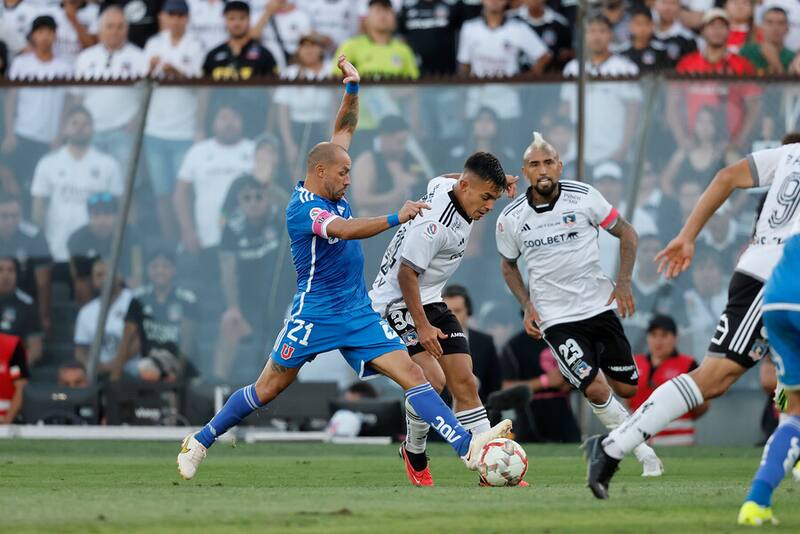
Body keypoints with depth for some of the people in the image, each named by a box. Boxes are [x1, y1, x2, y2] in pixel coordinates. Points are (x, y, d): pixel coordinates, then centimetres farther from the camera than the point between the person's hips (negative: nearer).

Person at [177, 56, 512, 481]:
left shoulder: (329, 188, 7)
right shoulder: (302, 207, -17)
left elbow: (344, 130, 19)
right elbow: (345, 230, -35)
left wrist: (352, 88, 6)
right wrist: (395, 218, -41)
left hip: (358, 311, 7)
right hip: (315, 314, -7)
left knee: (411, 374, -7)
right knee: (268, 388, 4)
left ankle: (467, 446, -18)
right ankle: (200, 441, 22)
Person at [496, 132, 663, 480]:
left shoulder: (583, 197, -7)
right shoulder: (510, 219, -5)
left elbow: (625, 232, 5)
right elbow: (508, 265, 14)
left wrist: (623, 282, -6)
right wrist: (526, 305, 0)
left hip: (600, 307, 2)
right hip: (556, 319, -2)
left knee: (626, 389, 7)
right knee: (596, 389, -18)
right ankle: (644, 453, -1)